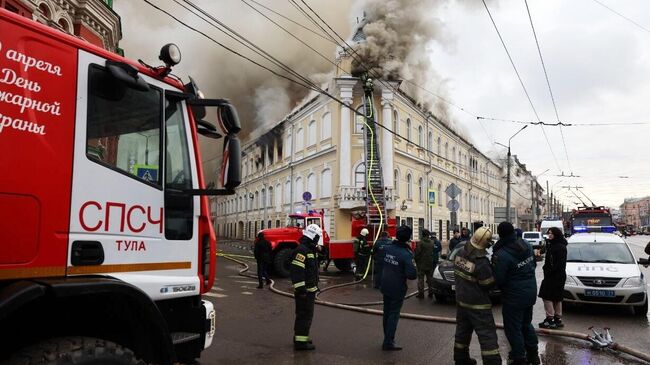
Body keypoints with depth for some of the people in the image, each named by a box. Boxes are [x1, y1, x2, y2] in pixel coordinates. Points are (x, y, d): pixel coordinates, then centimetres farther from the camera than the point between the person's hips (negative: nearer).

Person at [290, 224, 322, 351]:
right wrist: (301, 288, -25)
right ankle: (300, 342, -1)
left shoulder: (309, 250, 16)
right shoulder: (302, 250, -19)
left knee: (305, 314, 19)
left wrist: (315, 286, 26)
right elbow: (296, 271, -25)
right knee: (305, 315, -6)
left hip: (309, 289, 11)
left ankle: (299, 337, 30)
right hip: (304, 291, -11)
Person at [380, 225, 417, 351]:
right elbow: (412, 275, -26)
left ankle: (387, 337, 32)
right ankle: (388, 343, 7)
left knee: (387, 313, 18)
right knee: (393, 315, 4)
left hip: (385, 287, 6)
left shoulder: (387, 248, -6)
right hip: (397, 289, -6)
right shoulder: (406, 254, -23)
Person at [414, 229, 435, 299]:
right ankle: (431, 292, 18)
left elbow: (417, 253, -16)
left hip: (422, 264, -5)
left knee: (421, 278, 1)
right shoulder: (432, 242, 2)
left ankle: (421, 293, 0)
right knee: (430, 278, 14)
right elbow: (434, 253, 11)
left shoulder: (420, 243, -18)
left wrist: (414, 257, 2)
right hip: (430, 264, 5)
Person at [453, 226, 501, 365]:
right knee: (487, 334, -1)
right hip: (478, 304, -8)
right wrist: (493, 269, -2)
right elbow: (488, 285, -15)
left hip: (461, 299, 8)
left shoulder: (460, 253, -3)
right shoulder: (482, 262, -25)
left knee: (462, 330, 20)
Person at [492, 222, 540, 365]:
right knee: (527, 323, 25)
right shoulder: (526, 245, -3)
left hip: (514, 296, -8)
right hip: (530, 292, 8)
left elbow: (498, 279, -21)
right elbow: (533, 264, 12)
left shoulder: (501, 255, -27)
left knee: (513, 328, 9)